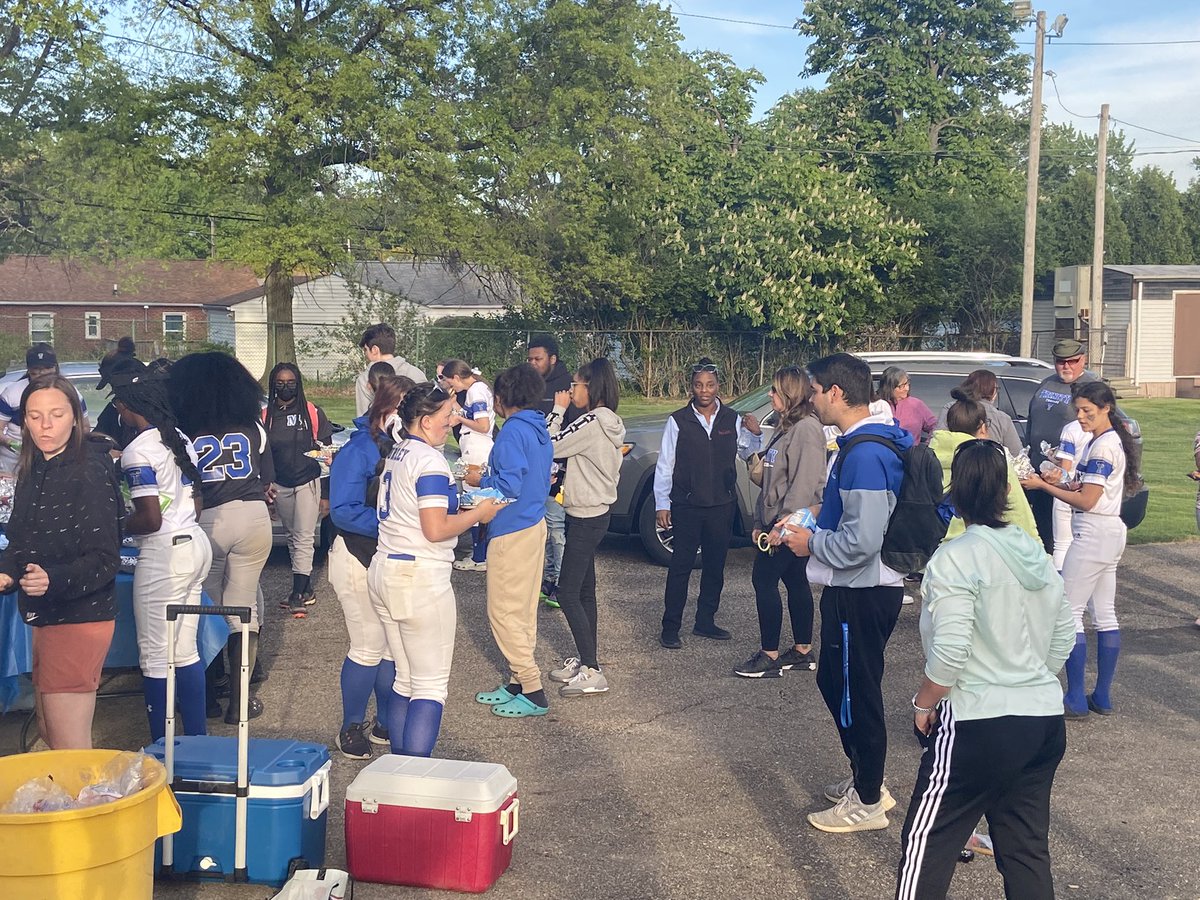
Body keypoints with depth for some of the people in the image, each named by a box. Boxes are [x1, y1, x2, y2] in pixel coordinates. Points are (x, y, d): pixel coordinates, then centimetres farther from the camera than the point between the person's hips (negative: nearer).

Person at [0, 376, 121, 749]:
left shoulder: (91, 471, -16)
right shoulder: (33, 471, 8)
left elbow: (104, 558, -20)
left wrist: (54, 580, -36)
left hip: (78, 619, -9)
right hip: (44, 618, 9)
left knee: (70, 749, -4)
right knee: (50, 736, 20)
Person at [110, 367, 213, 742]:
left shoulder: (137, 452, -15)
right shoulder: (181, 440, 10)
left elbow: (150, 519, -18)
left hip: (164, 555, -9)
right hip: (196, 543, 9)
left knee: (156, 656, 1)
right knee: (186, 650, 15)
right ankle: (198, 739, 21)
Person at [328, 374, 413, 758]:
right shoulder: (359, 451, -15)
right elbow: (343, 511, -21)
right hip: (361, 561, -6)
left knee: (395, 647, 12)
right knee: (369, 648, 1)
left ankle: (386, 724, 27)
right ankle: (351, 727, 19)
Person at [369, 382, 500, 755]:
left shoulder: (397, 453, 13)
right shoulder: (430, 461, -16)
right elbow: (436, 529, -21)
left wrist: (457, 502, 15)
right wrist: (478, 514, -8)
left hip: (384, 571, 9)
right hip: (419, 577, -9)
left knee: (405, 680, 15)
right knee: (431, 686, -3)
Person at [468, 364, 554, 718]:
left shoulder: (513, 432, -18)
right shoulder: (540, 430, 11)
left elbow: (508, 487, -24)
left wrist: (478, 480, -6)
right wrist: (488, 478, 21)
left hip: (513, 532, -10)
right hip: (535, 524, 10)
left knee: (503, 612, -2)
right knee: (523, 611, 15)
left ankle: (533, 692, -1)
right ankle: (519, 684, 23)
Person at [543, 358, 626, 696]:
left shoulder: (591, 423, -20)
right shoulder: (608, 423, 10)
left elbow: (549, 446, -18)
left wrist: (558, 410, -9)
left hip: (585, 518, -10)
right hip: (595, 513, 10)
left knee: (568, 593, -7)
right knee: (584, 592, 16)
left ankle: (592, 671, -6)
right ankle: (584, 660, 24)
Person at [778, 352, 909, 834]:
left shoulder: (864, 455, -24)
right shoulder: (863, 445, 9)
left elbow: (863, 540, -28)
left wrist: (812, 543, -13)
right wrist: (815, 526, 10)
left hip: (862, 594, -11)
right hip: (858, 589, 11)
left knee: (856, 694, 3)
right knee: (834, 682, 21)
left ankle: (868, 803, 18)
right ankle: (866, 780, 35)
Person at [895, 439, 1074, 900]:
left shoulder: (956, 558, -15)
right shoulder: (1038, 555, 7)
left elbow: (951, 652, -20)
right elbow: (1063, 638, 13)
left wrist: (923, 703, -5)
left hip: (979, 727, -7)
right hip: (1046, 721, 7)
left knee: (927, 839, 5)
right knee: (1027, 847, 15)